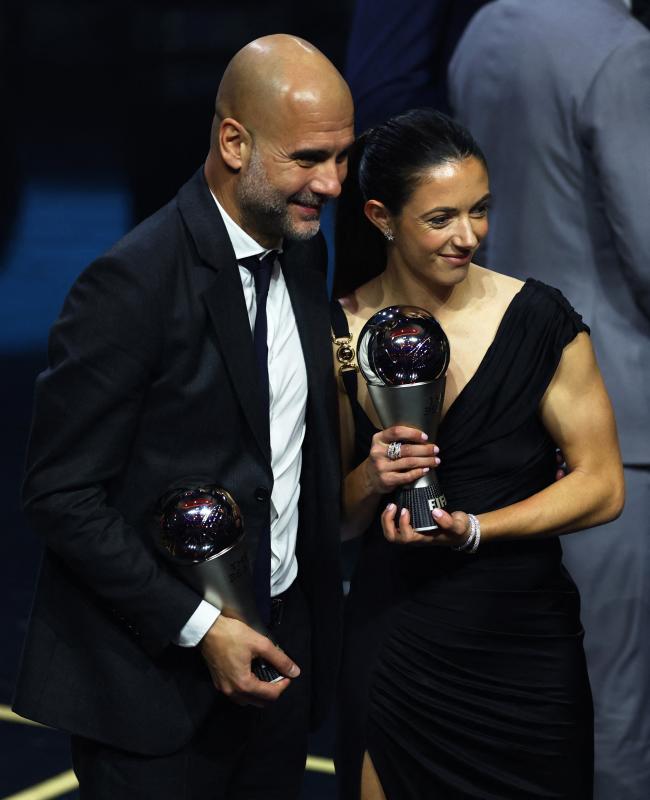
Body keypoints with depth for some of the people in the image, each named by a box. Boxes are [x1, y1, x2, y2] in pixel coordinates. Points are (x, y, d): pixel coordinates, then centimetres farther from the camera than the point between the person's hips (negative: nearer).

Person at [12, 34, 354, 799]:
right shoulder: (133, 283, -19)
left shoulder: (301, 249, 5)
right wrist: (200, 626, -18)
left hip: (281, 648, 7)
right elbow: (62, 494, -16)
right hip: (156, 672, -7)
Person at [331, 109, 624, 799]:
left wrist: (472, 529, -18)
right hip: (390, 645, 1)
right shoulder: (338, 334, -2)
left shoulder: (539, 321, -10)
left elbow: (602, 487, -7)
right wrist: (372, 478, -16)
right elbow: (336, 522, 6)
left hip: (525, 639, -1)